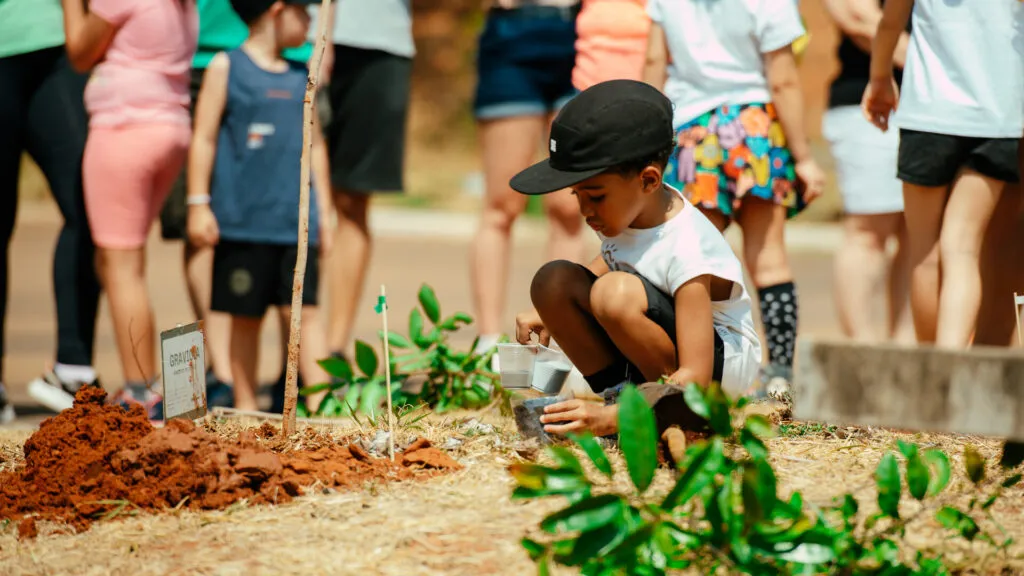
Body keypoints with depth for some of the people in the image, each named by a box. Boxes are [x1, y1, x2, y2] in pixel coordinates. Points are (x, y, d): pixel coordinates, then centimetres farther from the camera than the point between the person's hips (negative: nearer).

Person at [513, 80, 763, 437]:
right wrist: (553, 311, 5)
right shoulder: (627, 210, -8)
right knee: (553, 281, -12)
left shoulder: (687, 251, -30)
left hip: (722, 360, -7)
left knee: (617, 293, -34)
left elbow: (694, 376, -34)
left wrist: (610, 419, -43)